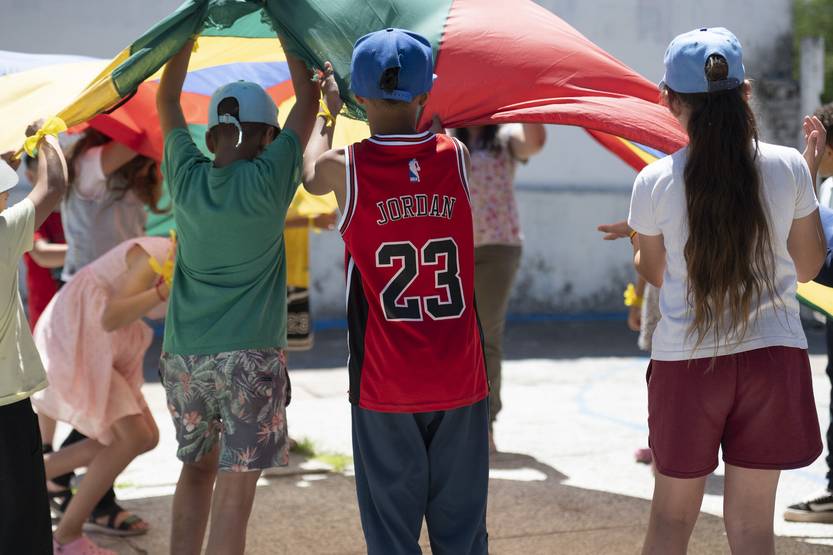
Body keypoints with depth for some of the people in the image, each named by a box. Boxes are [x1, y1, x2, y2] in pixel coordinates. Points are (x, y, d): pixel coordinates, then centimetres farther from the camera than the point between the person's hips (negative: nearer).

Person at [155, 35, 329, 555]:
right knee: (236, 485, -4)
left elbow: (166, 101, 16)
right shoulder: (268, 180, -10)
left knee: (197, 469, 20)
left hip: (183, 355, 5)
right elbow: (308, 99, -1)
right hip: (249, 355, -5)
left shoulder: (188, 178, 1)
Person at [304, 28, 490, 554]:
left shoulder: (345, 168, -7)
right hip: (460, 381, 1)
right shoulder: (457, 156, -5)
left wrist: (323, 110, 33)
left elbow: (310, 173, 17)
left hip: (385, 388, -1)